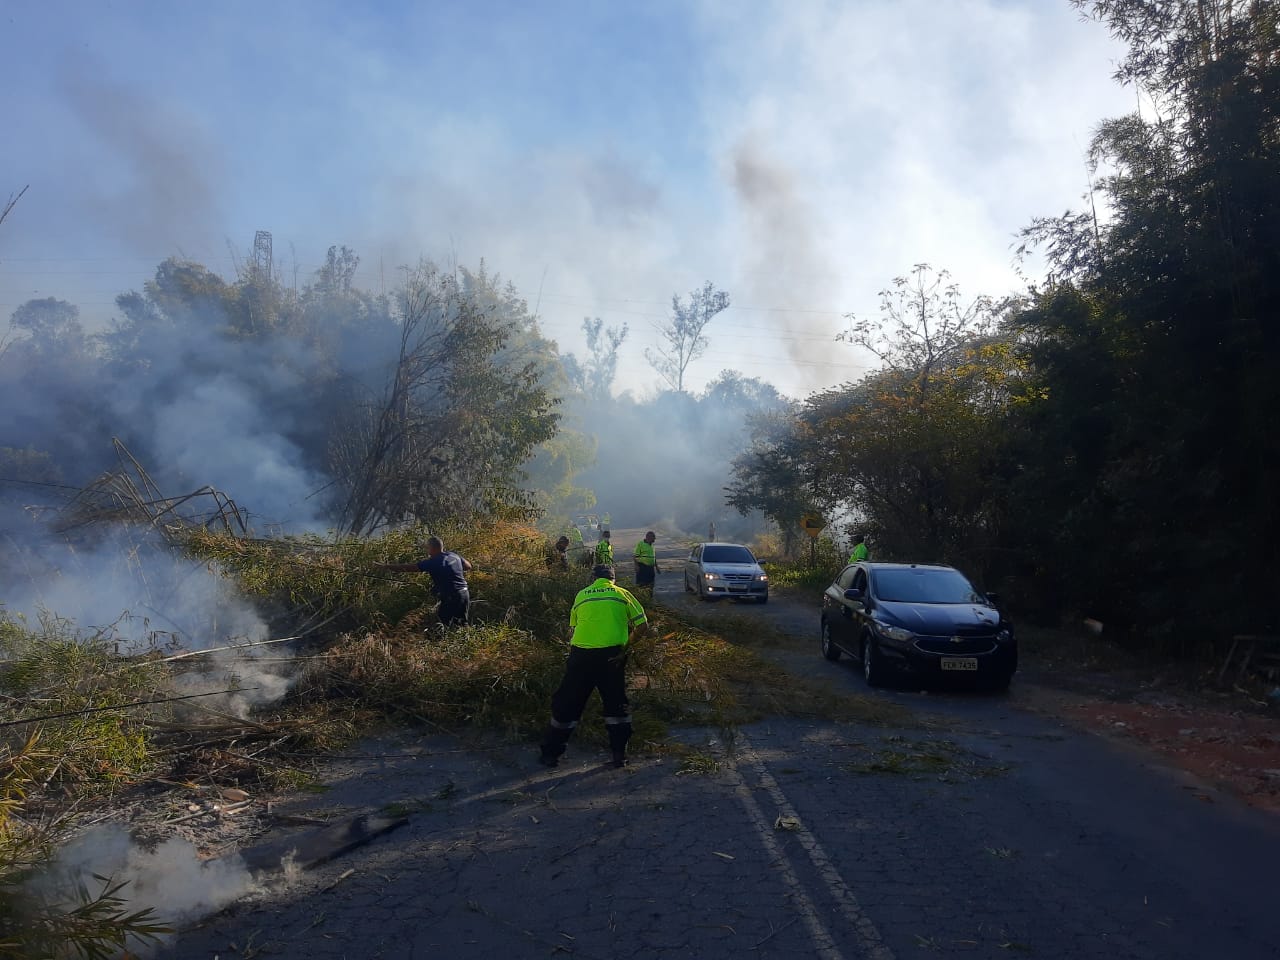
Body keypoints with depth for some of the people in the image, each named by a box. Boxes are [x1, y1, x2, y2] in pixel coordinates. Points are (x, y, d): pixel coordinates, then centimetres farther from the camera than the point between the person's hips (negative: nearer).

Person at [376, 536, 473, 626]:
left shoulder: (432, 563, -11)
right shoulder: (454, 556, 7)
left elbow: (407, 568, -8)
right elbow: (468, 566, 23)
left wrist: (386, 566, -1)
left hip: (450, 597, -7)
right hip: (465, 593, 7)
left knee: (446, 625, 3)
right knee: (463, 625, 15)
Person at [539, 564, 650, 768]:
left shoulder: (581, 595, 13)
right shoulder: (621, 593, 10)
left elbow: (572, 630, 15)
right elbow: (643, 625, 5)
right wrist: (627, 644, 13)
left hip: (581, 653, 1)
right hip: (611, 655, 0)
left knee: (567, 704, 13)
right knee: (616, 703, 18)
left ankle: (551, 753, 22)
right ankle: (619, 754, 19)